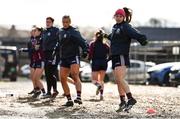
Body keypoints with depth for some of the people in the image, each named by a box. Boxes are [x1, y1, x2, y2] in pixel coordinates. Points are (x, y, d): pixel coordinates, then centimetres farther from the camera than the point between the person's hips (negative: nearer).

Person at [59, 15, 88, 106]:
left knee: (75, 76, -23)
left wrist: (85, 50, -28)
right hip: (64, 58, 8)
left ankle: (79, 97, -31)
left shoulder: (74, 31, -7)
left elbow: (83, 42, -15)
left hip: (74, 57, -7)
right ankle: (69, 100, 6)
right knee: (62, 79, 0)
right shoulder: (61, 32, 16)